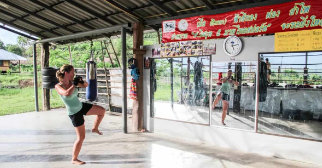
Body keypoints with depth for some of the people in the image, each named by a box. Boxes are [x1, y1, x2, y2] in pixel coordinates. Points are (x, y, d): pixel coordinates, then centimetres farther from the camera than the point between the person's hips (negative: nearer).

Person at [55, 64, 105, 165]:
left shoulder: (71, 82, -3)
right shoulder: (58, 86, -20)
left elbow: (86, 85, 6)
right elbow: (67, 94, -40)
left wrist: (81, 81, -15)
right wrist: (74, 84, -27)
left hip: (81, 106, 7)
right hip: (74, 113, -7)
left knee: (102, 111, 8)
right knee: (81, 137, 0)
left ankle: (95, 129, 29)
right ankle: (74, 159, 19)